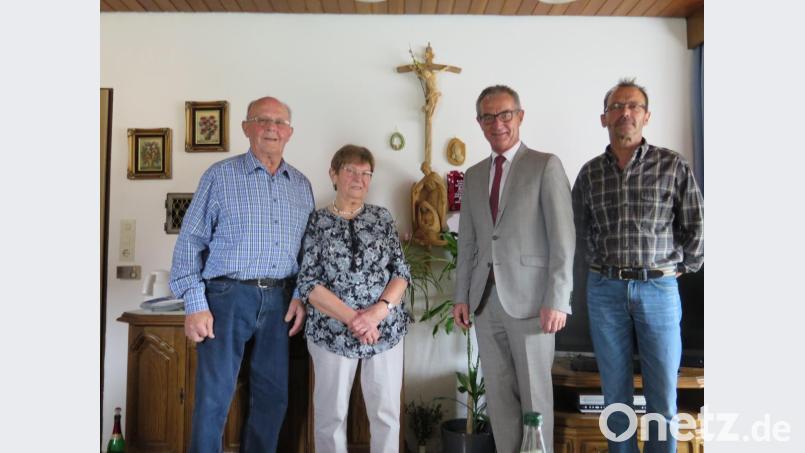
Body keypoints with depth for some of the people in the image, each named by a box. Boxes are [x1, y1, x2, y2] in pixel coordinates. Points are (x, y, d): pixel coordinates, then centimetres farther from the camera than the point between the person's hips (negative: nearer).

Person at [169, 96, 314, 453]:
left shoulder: (301, 185, 12)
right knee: (214, 397, -1)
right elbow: (190, 240, -3)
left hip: (280, 300, 4)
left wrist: (302, 296, 2)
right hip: (228, 295, -4)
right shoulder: (221, 175, 0)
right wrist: (195, 304, -10)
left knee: (273, 397, 11)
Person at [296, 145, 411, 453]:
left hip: (386, 329, 2)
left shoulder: (382, 217, 6)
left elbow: (401, 272, 2)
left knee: (387, 413, 8)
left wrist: (378, 311, -15)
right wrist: (353, 318, -17)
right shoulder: (316, 222, -1)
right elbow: (308, 284, -7)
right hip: (332, 332, -2)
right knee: (331, 415, 8)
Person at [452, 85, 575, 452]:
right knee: (498, 394, 12)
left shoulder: (546, 166, -2)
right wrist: (461, 296, 8)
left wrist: (557, 300, -14)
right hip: (485, 298, 5)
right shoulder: (473, 176, 14)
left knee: (534, 393, 6)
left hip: (528, 297, -5)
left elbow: (563, 238, -8)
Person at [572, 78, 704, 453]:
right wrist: (598, 275, 12)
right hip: (605, 291, 2)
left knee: (663, 394, 5)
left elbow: (695, 228, 4)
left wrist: (680, 269, 9)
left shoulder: (672, 165, 0)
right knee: (615, 390, 9)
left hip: (658, 289, -1)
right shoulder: (590, 173, 5)